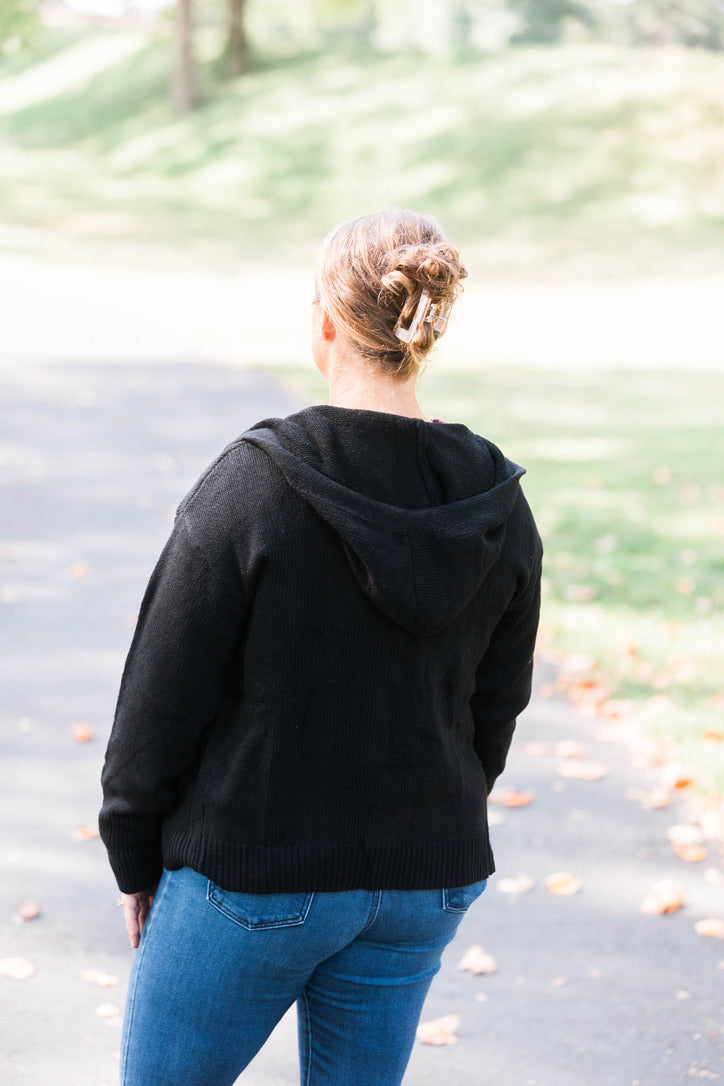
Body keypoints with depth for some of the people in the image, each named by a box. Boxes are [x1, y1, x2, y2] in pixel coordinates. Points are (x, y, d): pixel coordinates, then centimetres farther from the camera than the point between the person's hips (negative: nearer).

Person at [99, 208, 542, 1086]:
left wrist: (135, 856, 1)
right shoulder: (499, 509, -4)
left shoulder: (250, 484, -18)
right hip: (423, 882, 5)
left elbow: (164, 697, -12)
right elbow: (494, 712, 6)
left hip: (256, 876, -5)